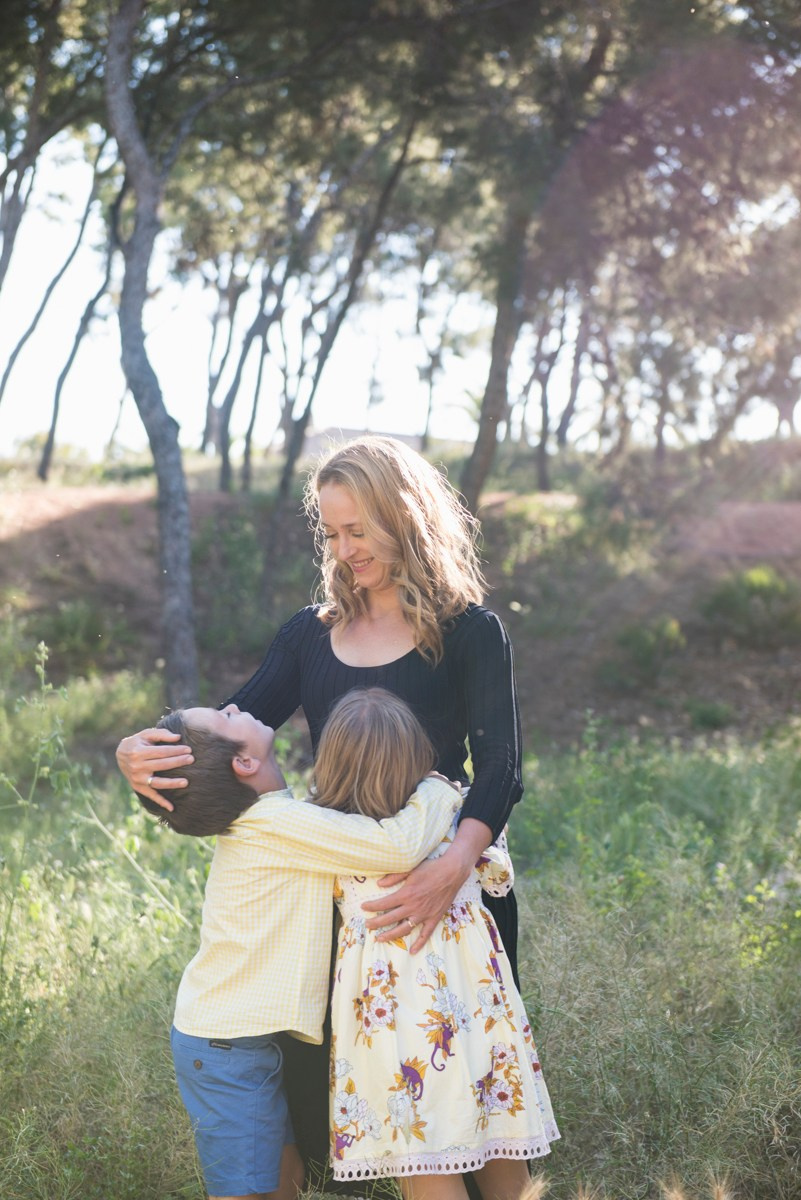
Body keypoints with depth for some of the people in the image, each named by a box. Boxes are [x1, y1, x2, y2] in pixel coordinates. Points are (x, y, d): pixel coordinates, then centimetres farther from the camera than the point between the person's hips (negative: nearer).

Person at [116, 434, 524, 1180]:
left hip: (443, 884, -3)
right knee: (311, 1081, 0)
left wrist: (455, 865, -31)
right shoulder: (311, 635, 9)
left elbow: (498, 769, -12)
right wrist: (139, 752, -20)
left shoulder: (469, 632, -4)